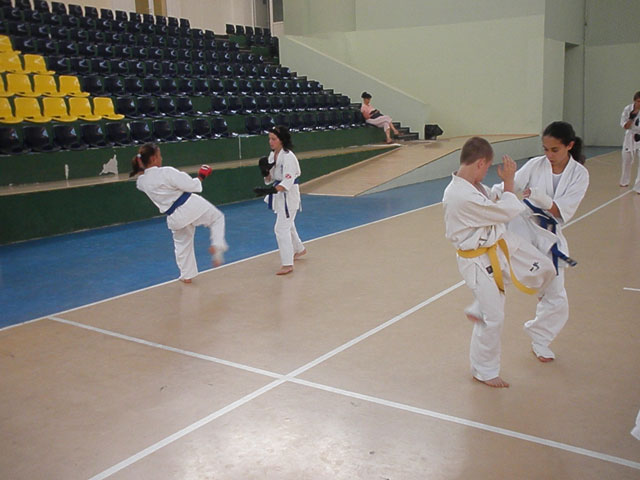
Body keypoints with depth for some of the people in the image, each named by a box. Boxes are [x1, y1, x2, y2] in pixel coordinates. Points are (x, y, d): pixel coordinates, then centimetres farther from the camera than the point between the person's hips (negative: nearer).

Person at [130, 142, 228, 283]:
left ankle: (187, 275, 32)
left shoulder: (142, 182, 0)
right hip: (191, 206, -5)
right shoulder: (167, 172, -19)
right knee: (217, 217, 18)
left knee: (182, 245, 24)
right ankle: (217, 245, -4)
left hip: (175, 218, 5)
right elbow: (191, 185, -17)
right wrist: (201, 177, 0)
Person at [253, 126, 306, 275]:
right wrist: (265, 171, -13)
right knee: (287, 224, 24)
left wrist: (269, 190, -37)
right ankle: (299, 249, 47)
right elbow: (270, 179, 8)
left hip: (289, 195, -9)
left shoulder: (288, 157, -21)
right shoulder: (272, 155, 4)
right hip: (278, 194, 9)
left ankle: (287, 264, -4)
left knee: (282, 228, -11)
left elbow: (287, 182, -27)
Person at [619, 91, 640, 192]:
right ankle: (624, 181, 40)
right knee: (626, 161, 16)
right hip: (630, 138, 2)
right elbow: (625, 126, -7)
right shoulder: (628, 109, -8)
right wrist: (632, 118, -25)